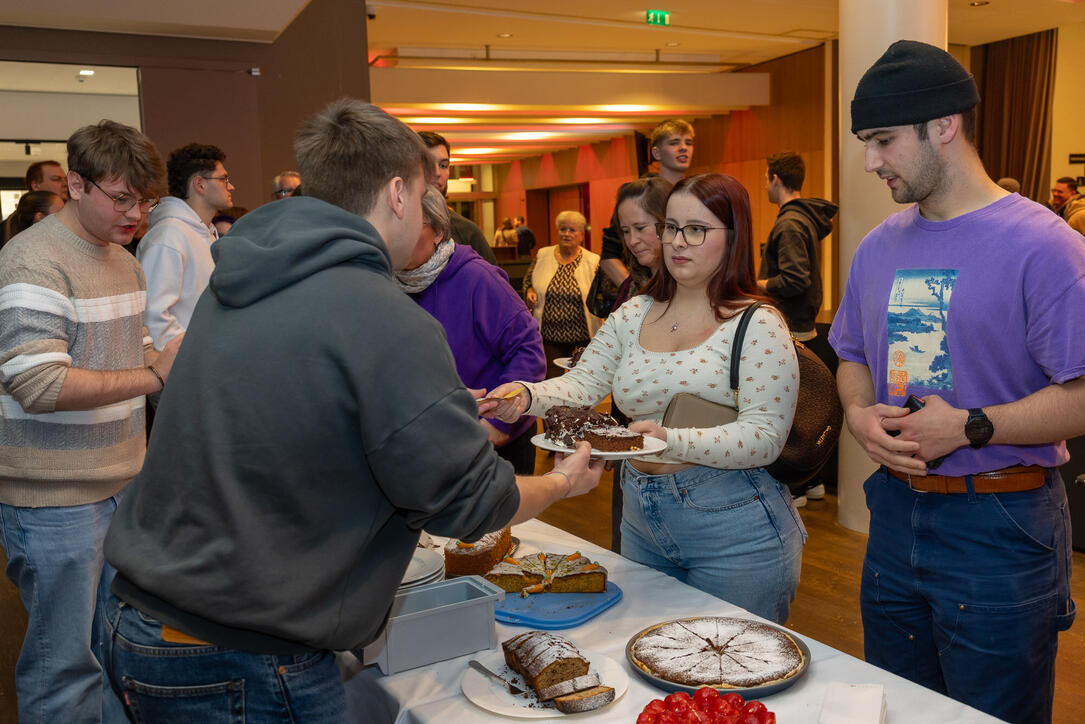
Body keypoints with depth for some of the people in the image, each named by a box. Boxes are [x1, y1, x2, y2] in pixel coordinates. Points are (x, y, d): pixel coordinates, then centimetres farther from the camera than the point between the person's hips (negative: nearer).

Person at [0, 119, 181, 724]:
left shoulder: (126, 261, 13)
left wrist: (179, 359, 5)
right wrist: (152, 376, -24)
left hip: (121, 487, 8)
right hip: (54, 503, -8)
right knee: (65, 664, 5)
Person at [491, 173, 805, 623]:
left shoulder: (758, 325, -10)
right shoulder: (633, 316, 6)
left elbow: (765, 435, -17)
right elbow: (582, 384, 0)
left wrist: (672, 441, -31)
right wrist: (526, 396, -21)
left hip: (733, 534, -5)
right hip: (642, 522, 5)